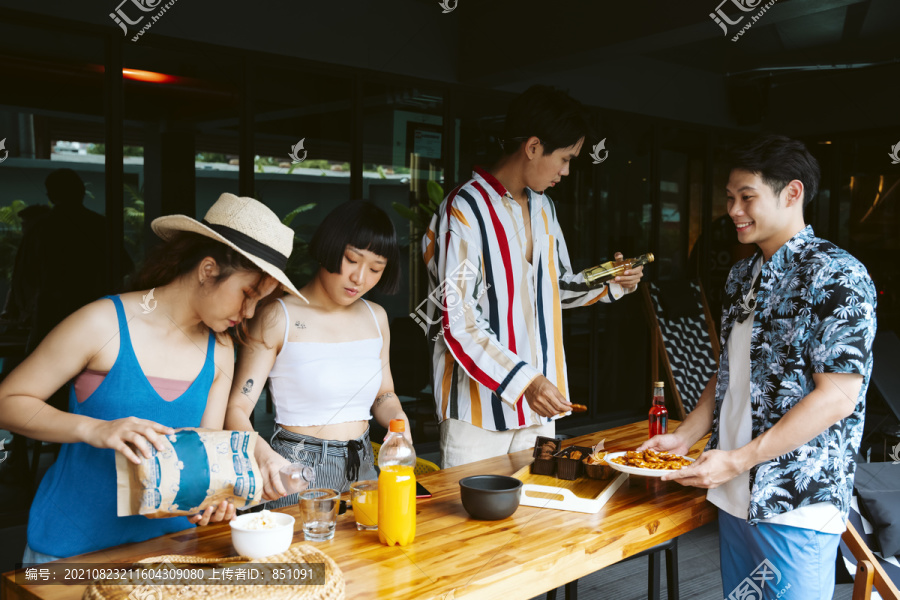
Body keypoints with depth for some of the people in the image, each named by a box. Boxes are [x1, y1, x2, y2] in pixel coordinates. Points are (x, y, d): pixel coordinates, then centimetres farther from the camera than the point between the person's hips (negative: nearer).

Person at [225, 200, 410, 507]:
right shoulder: (279, 319, -9)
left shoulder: (376, 317, 8)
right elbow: (235, 409, -14)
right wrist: (263, 455, -33)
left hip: (362, 467, 5)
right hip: (298, 472, -5)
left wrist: (398, 420, -2)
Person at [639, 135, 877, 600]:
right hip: (734, 494, 7)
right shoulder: (742, 275, 12)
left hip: (795, 507, -7)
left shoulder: (835, 276, -13)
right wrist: (683, 437, 7)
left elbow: (837, 397, -19)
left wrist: (738, 460, -20)